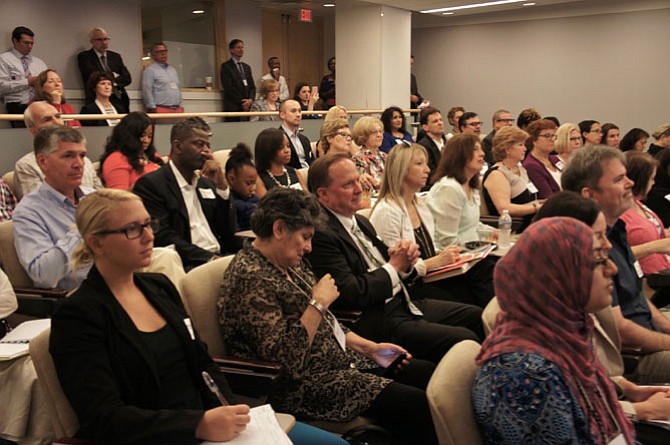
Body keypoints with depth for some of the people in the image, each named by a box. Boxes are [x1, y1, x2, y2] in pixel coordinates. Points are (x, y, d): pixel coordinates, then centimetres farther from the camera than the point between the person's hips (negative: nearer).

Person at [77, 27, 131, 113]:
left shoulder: (116, 56, 20)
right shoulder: (84, 57, 7)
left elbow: (127, 78, 11)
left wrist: (112, 82, -4)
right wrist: (113, 75, 2)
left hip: (120, 102, 4)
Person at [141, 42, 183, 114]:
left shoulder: (173, 70, 23)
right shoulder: (150, 70, 0)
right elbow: (147, 91, -8)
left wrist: (181, 106, 15)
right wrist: (153, 108, -14)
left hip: (177, 110, 7)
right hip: (161, 110, -6)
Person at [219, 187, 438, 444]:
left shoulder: (290, 264, 10)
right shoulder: (250, 278, -21)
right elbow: (285, 360, -26)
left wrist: (371, 347, 8)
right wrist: (318, 303, -21)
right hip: (305, 387, -10)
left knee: (430, 375, 3)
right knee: (418, 405, -18)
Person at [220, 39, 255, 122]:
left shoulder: (247, 67, 20)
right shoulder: (226, 66, 1)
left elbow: (252, 86, 16)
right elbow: (228, 88, -8)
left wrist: (250, 99, -4)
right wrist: (241, 102, -11)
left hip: (247, 107, 5)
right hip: (233, 108, -5)